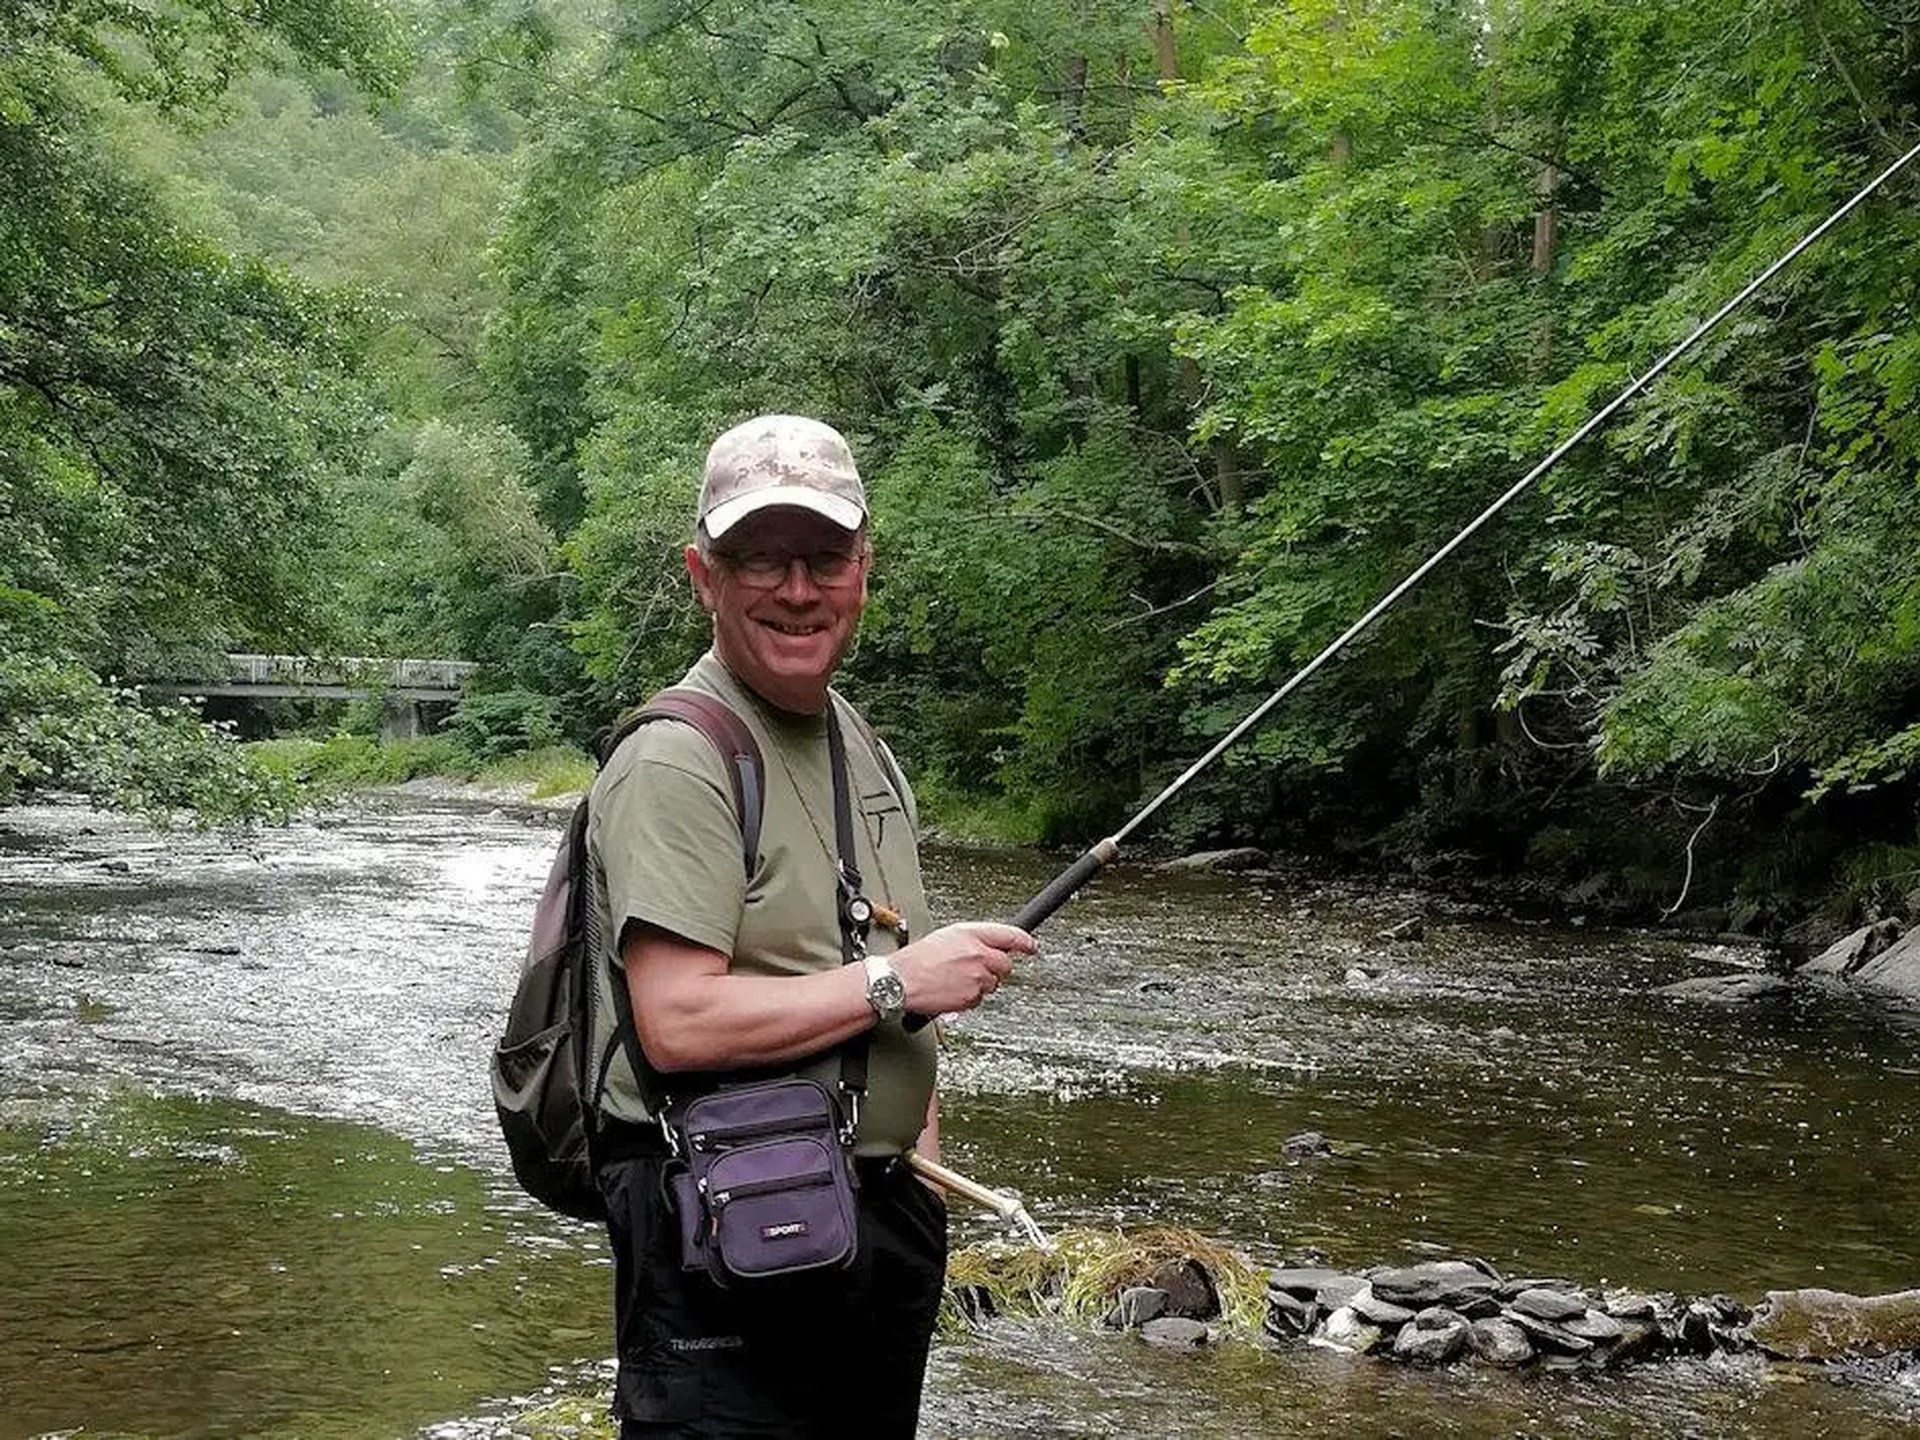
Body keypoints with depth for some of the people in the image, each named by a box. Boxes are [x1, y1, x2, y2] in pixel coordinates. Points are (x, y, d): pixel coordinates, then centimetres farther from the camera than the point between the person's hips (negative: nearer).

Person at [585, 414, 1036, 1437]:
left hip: (884, 1221, 9)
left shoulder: (863, 748, 14)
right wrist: (896, 983, -18)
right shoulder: (677, 762, -15)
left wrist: (923, 1164, 13)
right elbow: (679, 1024, -25)